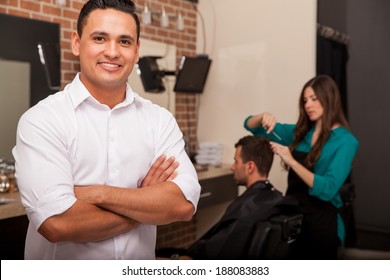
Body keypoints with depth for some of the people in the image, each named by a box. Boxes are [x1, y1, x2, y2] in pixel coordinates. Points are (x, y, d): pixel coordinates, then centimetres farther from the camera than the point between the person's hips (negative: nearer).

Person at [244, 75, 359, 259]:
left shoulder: (345, 141, -10)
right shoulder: (300, 132, 6)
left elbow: (328, 189, -23)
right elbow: (250, 126, 10)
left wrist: (292, 161, -28)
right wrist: (263, 117, -12)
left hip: (321, 223, -5)